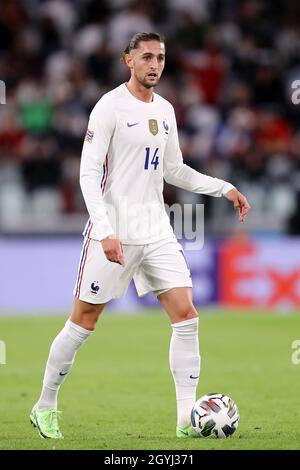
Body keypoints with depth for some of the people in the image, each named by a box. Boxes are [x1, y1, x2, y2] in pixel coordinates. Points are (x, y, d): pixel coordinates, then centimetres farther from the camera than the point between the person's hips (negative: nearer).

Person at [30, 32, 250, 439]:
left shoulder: (165, 110, 13)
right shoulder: (110, 107, -9)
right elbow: (89, 172, -14)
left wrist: (224, 188, 13)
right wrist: (106, 231, -23)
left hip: (156, 230, 6)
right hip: (114, 231, -6)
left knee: (186, 314, -5)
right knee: (84, 321, 0)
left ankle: (187, 419, -5)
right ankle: (45, 406, 16)